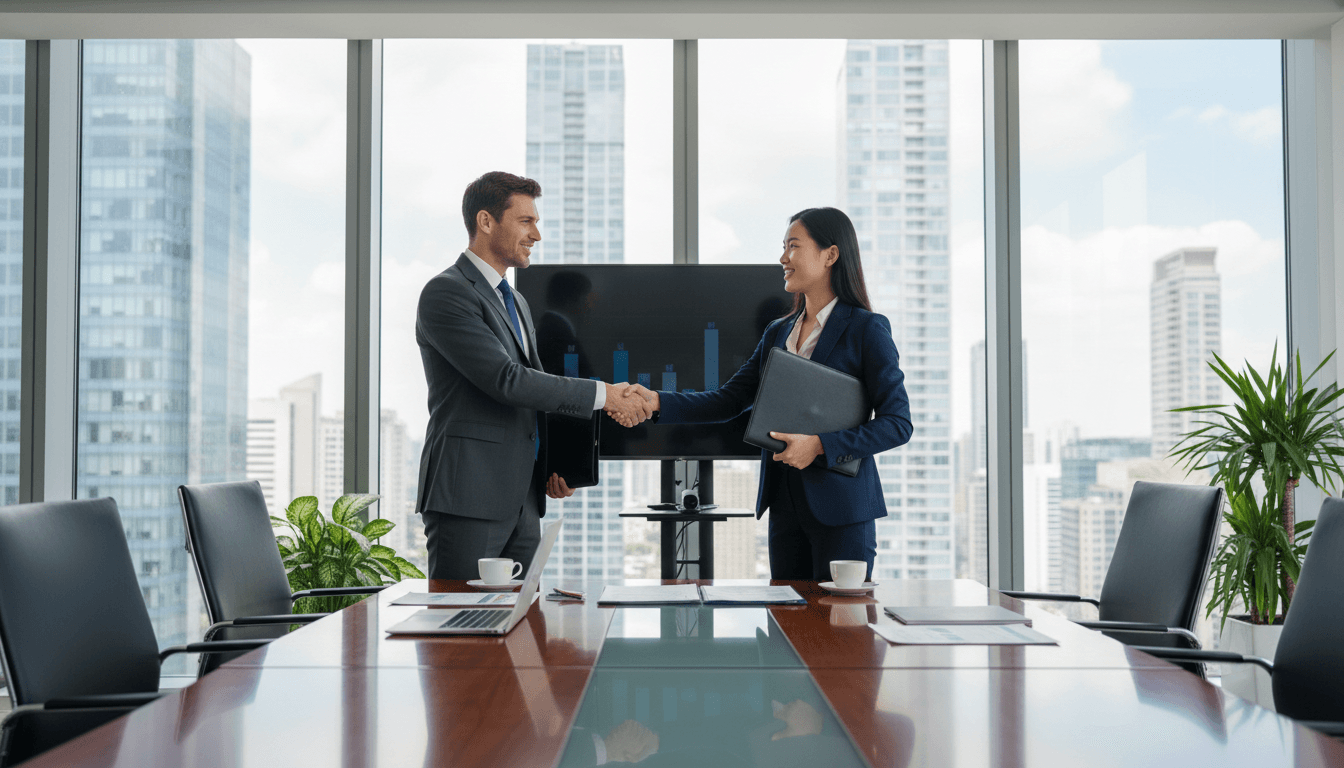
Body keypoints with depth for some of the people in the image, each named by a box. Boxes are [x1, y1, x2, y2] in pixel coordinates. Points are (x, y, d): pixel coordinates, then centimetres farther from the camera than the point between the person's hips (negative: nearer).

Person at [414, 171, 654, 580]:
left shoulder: (516, 301, 21)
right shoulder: (445, 293, -9)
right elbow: (506, 380, -19)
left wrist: (551, 468, 12)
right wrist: (603, 395, -16)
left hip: (522, 499, 8)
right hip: (468, 498, -8)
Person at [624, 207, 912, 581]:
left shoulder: (867, 329, -6)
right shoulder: (778, 332, 14)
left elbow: (898, 423, -11)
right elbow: (729, 400, 9)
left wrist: (819, 445, -19)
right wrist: (658, 402, -3)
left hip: (841, 508, -6)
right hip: (785, 505, 6)